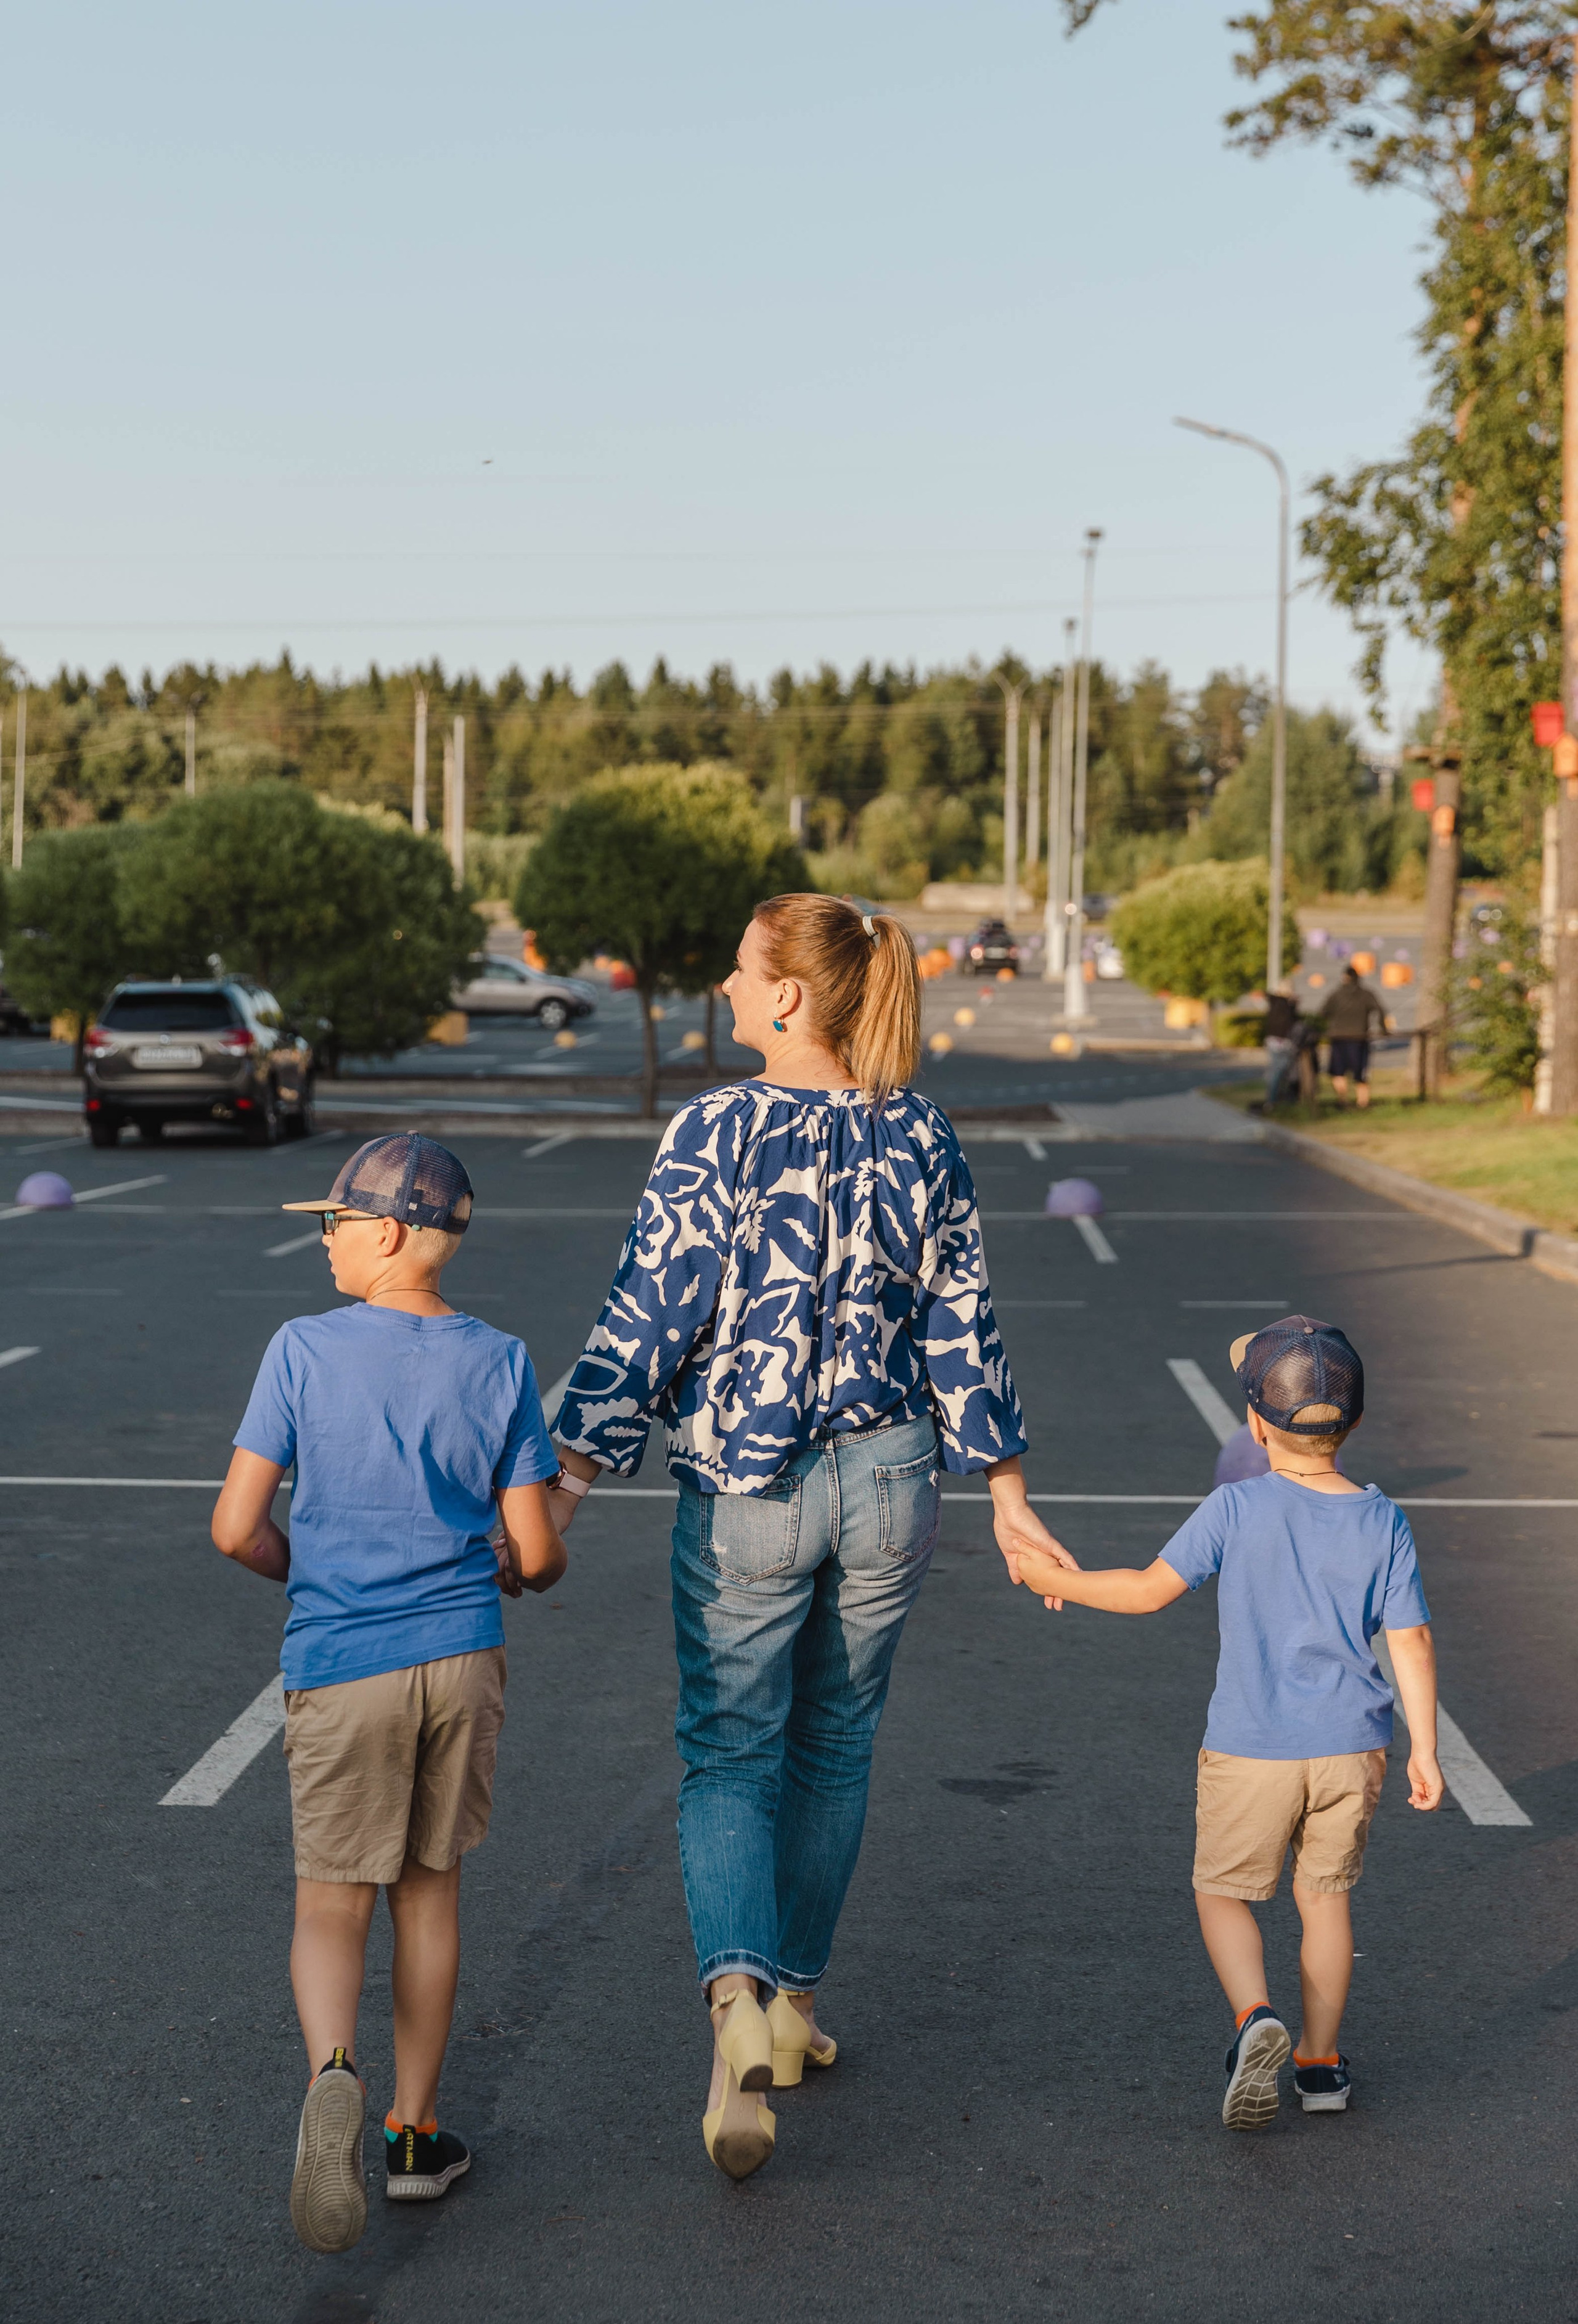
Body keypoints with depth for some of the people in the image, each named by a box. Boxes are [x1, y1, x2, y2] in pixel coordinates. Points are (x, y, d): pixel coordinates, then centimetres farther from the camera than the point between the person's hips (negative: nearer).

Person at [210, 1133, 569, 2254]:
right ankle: (415, 2131, 24)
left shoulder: (304, 1351, -8)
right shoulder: (498, 1363, -3)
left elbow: (237, 1528, -8)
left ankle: (334, 2074, -23)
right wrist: (532, 1571, 20)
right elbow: (535, 1552, -4)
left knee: (332, 1907, 6)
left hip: (340, 1667, -2)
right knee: (428, 1889, 17)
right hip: (463, 1654, 2)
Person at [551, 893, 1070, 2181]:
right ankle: (796, 2001, 29)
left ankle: (739, 1993, -18)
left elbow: (652, 1316, -13)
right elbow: (961, 1323, 3)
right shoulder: (921, 1136, 0)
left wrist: (569, 1476, -8)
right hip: (889, 1481, 4)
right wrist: (1006, 1487, 11)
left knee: (731, 1755, 5)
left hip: (744, 1491, -3)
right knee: (836, 1748, 18)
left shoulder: (714, 1132, -12)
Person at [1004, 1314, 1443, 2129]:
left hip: (1251, 1750, -3)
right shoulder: (1383, 1522, -4)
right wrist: (1423, 1749, 3)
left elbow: (1151, 1589, -7)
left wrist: (1058, 1581, 6)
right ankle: (1320, 2060, 21)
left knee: (1223, 1890, 12)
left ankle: (1254, 2015, -12)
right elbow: (1410, 1642, -3)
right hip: (1350, 1747, 3)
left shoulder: (1237, 1509, -12)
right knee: (1325, 1894, 18)